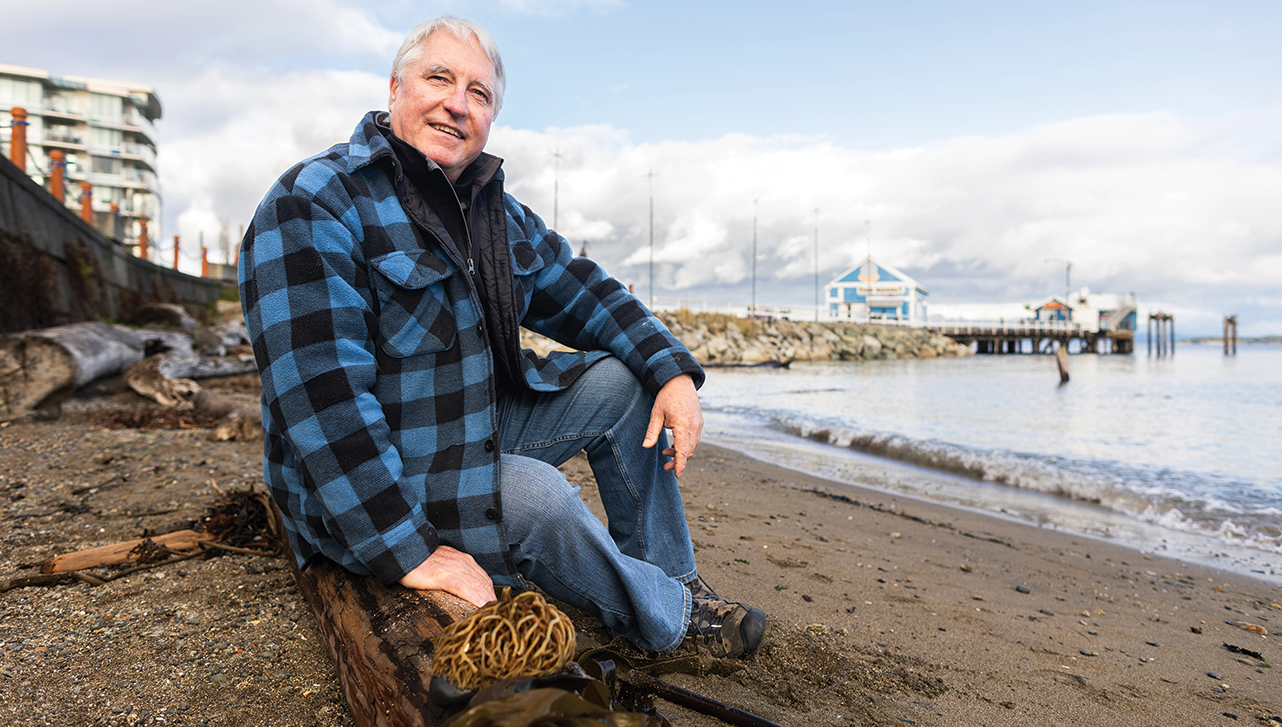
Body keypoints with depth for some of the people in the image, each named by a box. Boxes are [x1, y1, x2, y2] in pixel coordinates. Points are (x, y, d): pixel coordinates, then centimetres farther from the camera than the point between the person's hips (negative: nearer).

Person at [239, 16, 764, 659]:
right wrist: (406, 550, -33)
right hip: (357, 489, -8)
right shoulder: (313, 205, -20)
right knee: (536, 497, -31)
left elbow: (579, 290, 11)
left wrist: (673, 372, -4)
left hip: (485, 426, 8)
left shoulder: (498, 211, 6)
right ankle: (669, 620, -3)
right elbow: (323, 395, -29)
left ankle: (671, 578, 7)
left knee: (622, 381, 2)